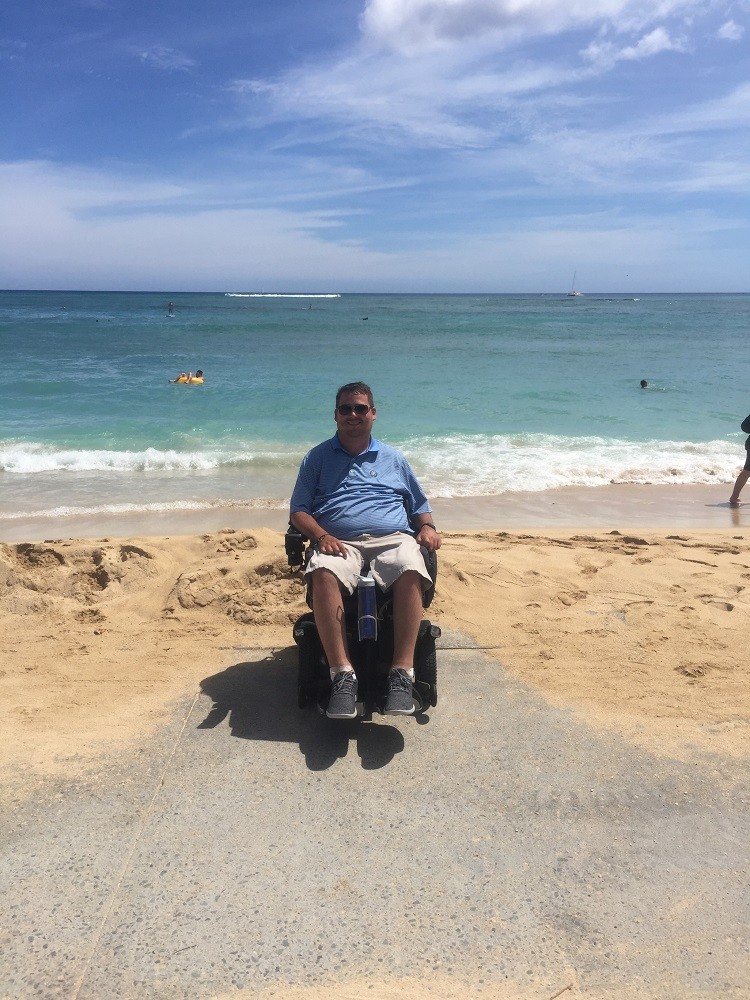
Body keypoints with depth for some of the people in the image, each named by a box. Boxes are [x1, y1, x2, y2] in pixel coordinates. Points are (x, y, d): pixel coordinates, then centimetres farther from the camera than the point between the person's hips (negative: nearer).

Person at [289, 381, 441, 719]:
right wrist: (321, 536, -7)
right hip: (338, 541, -1)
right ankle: (342, 673, -36)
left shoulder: (393, 459, 25)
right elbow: (299, 510, 13)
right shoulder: (317, 458, 20)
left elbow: (419, 505, 29)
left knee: (411, 573, -35)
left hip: (392, 538, 1)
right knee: (323, 575, -37)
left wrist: (427, 527, 6)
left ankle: (402, 671, -34)